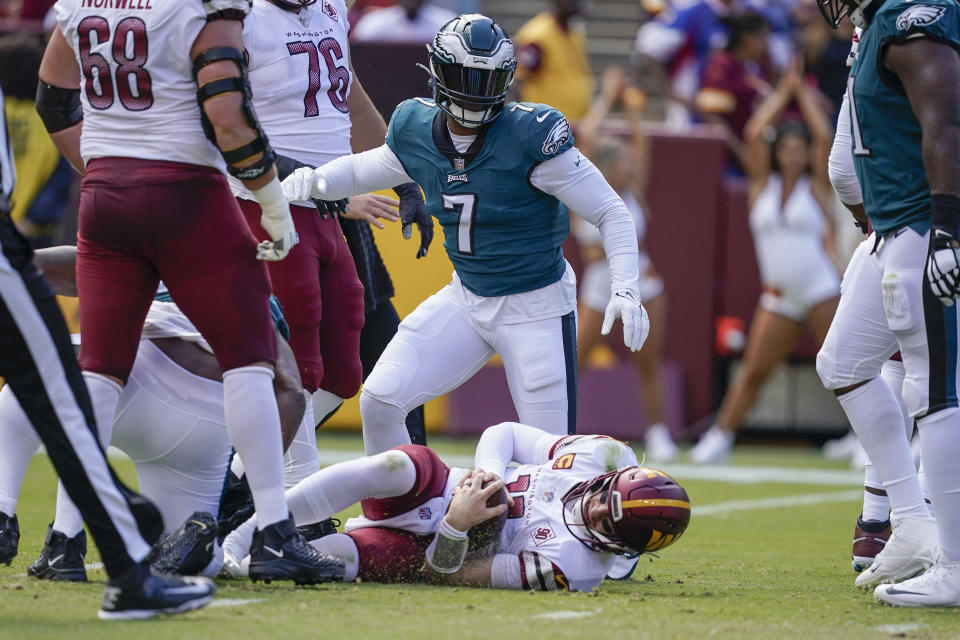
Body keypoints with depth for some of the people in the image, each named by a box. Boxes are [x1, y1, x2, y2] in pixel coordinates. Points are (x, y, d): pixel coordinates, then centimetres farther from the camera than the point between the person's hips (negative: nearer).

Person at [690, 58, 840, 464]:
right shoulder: (763, 185, 9)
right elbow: (754, 133, 0)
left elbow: (824, 138, -6)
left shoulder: (815, 187, 5)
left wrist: (803, 95, 6)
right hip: (779, 299, 2)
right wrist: (782, 93, 7)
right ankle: (720, 437, 5)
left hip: (821, 290, -2)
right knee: (753, 371, -2)